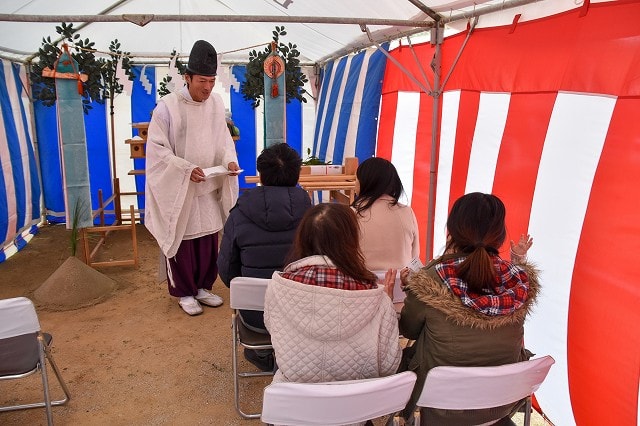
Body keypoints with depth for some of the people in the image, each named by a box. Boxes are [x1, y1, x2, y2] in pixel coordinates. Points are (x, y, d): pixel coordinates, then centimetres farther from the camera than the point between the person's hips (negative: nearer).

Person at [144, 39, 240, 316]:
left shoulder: (216, 103, 0)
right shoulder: (168, 106, -15)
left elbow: (223, 138, 9)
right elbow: (156, 147, -13)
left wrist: (229, 160, -11)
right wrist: (186, 169, -25)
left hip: (209, 186, 5)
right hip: (177, 187, -4)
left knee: (209, 239, 11)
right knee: (182, 240, 6)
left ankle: (203, 287, 28)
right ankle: (183, 292, 22)